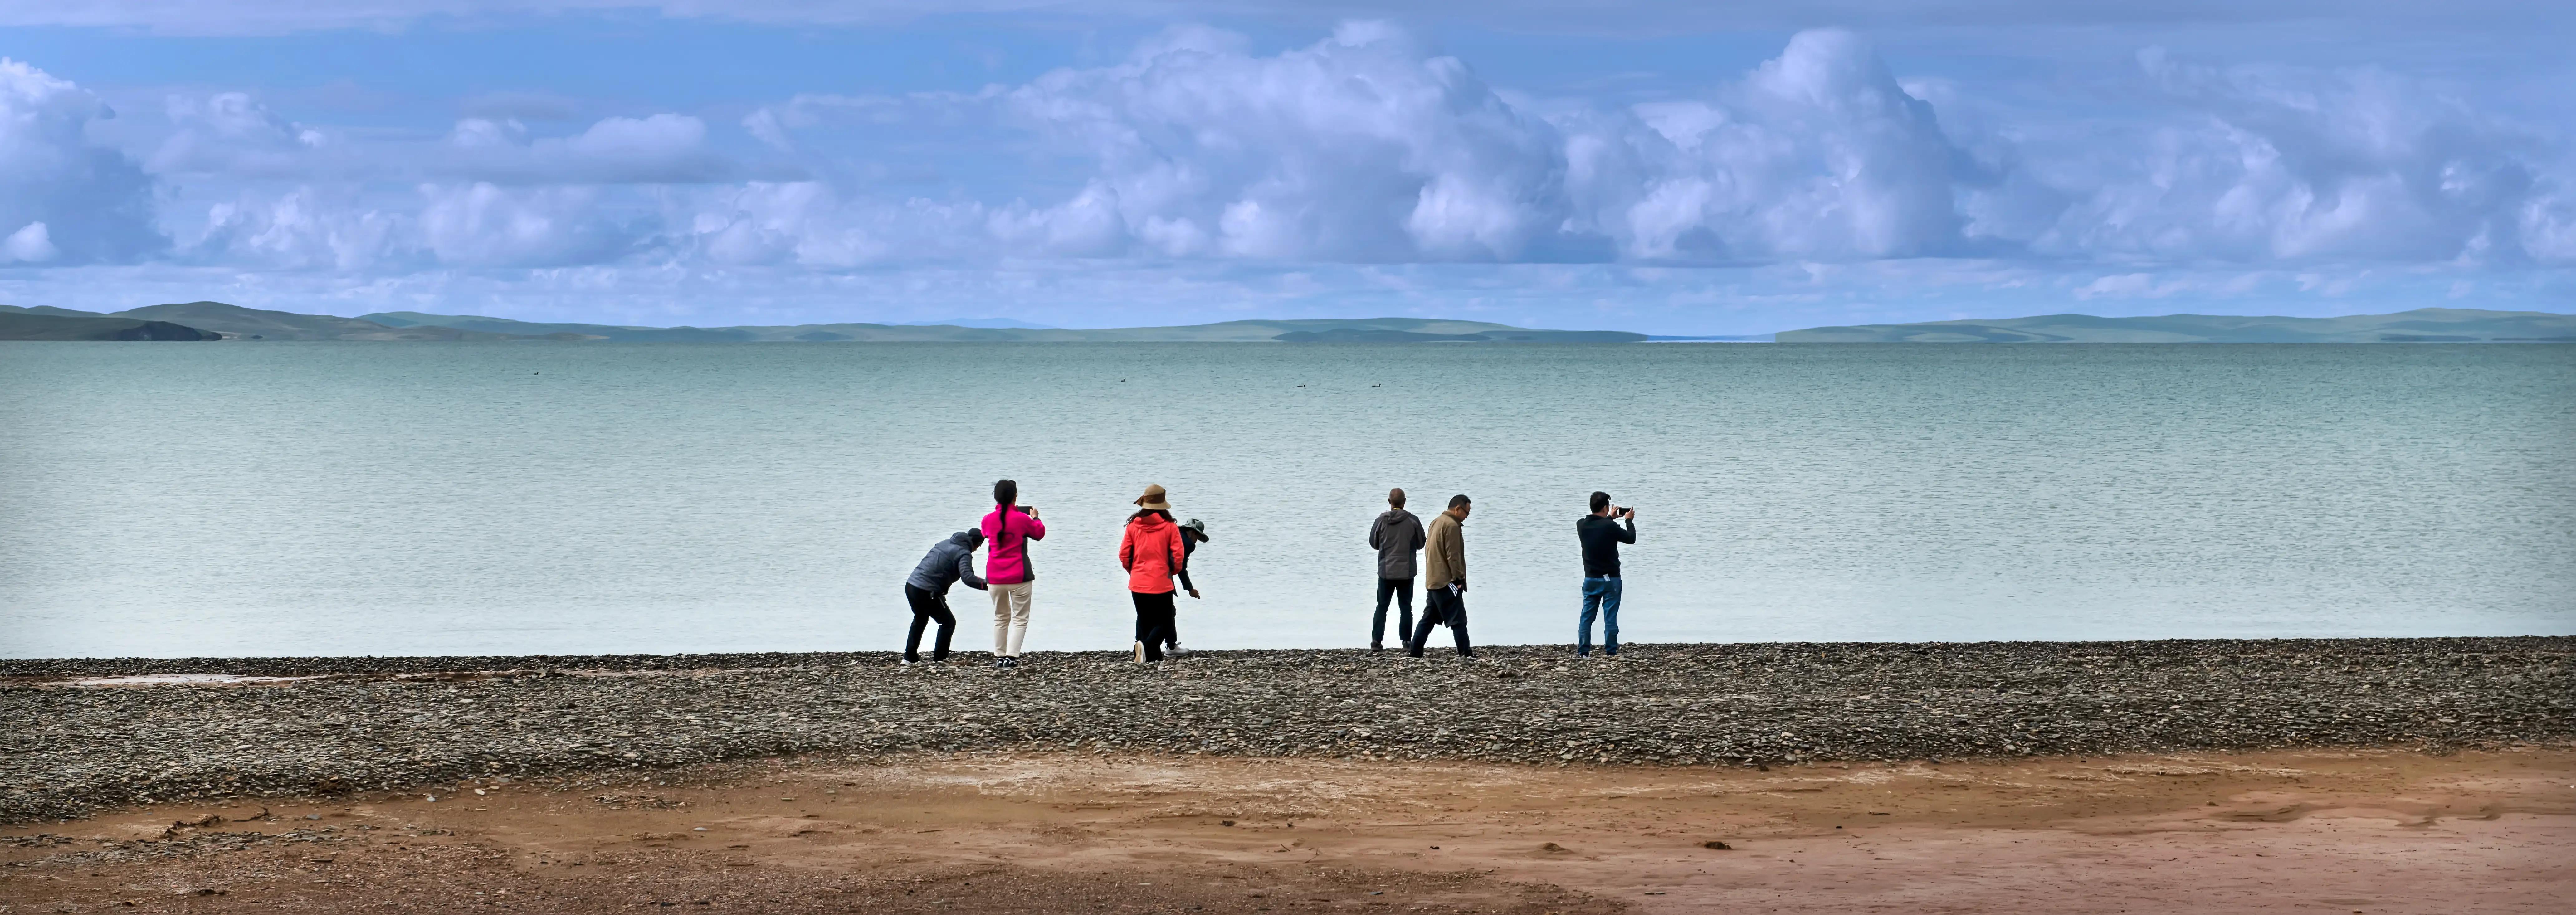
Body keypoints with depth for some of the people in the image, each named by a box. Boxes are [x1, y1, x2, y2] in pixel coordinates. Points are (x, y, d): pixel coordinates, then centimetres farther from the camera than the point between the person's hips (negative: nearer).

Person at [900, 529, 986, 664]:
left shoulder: (944, 543, 18)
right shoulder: (964, 554, -9)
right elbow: (967, 577, -25)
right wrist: (986, 584, -25)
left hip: (911, 585, 8)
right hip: (927, 592, -8)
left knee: (920, 620, 29)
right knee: (948, 622, 8)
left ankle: (910, 657, 33)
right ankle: (939, 658, 6)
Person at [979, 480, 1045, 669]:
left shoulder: (989, 520, 0)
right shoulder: (1022, 519, -11)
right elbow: (1040, 533, 7)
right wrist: (1035, 518, 27)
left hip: (995, 578, 4)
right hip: (1019, 578, -4)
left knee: (1001, 618, 18)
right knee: (1020, 618, 3)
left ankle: (999, 657, 16)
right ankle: (1011, 657, -10)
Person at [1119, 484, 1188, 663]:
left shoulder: (1133, 526, 0)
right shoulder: (1169, 527, -6)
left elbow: (1124, 555, 1)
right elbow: (1178, 556, -8)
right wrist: (1173, 571, 14)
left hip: (1138, 583, 3)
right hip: (1161, 583, -3)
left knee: (1144, 621, 16)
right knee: (1164, 623, 4)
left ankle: (1153, 658, 13)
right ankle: (1148, 646, -24)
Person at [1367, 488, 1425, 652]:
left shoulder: (1381, 521, -6)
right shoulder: (1413, 521, -7)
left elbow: (1374, 543, 6)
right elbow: (1421, 544, 4)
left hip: (1386, 571, 0)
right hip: (1407, 572, 0)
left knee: (1382, 607, 8)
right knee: (1406, 607, 9)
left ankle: (1376, 641, 2)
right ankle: (1407, 641, 7)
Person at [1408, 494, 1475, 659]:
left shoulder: (1436, 522, 16)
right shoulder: (1452, 526, -14)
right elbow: (1453, 556, -18)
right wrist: (1459, 578, -13)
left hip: (1432, 581, 10)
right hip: (1446, 582, -10)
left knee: (1429, 618, 13)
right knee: (1458, 620, -7)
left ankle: (1414, 650, 12)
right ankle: (1466, 654, -7)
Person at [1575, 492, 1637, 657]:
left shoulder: (1581, 525, -3)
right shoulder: (1610, 527, -18)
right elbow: (1631, 538, -2)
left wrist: (1610, 518, 29)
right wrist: (1629, 521, 14)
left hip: (1590, 579, 4)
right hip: (1610, 579, -4)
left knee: (1587, 616, 8)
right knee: (1610, 617, 0)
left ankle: (1583, 652, 8)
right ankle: (1611, 653, 2)